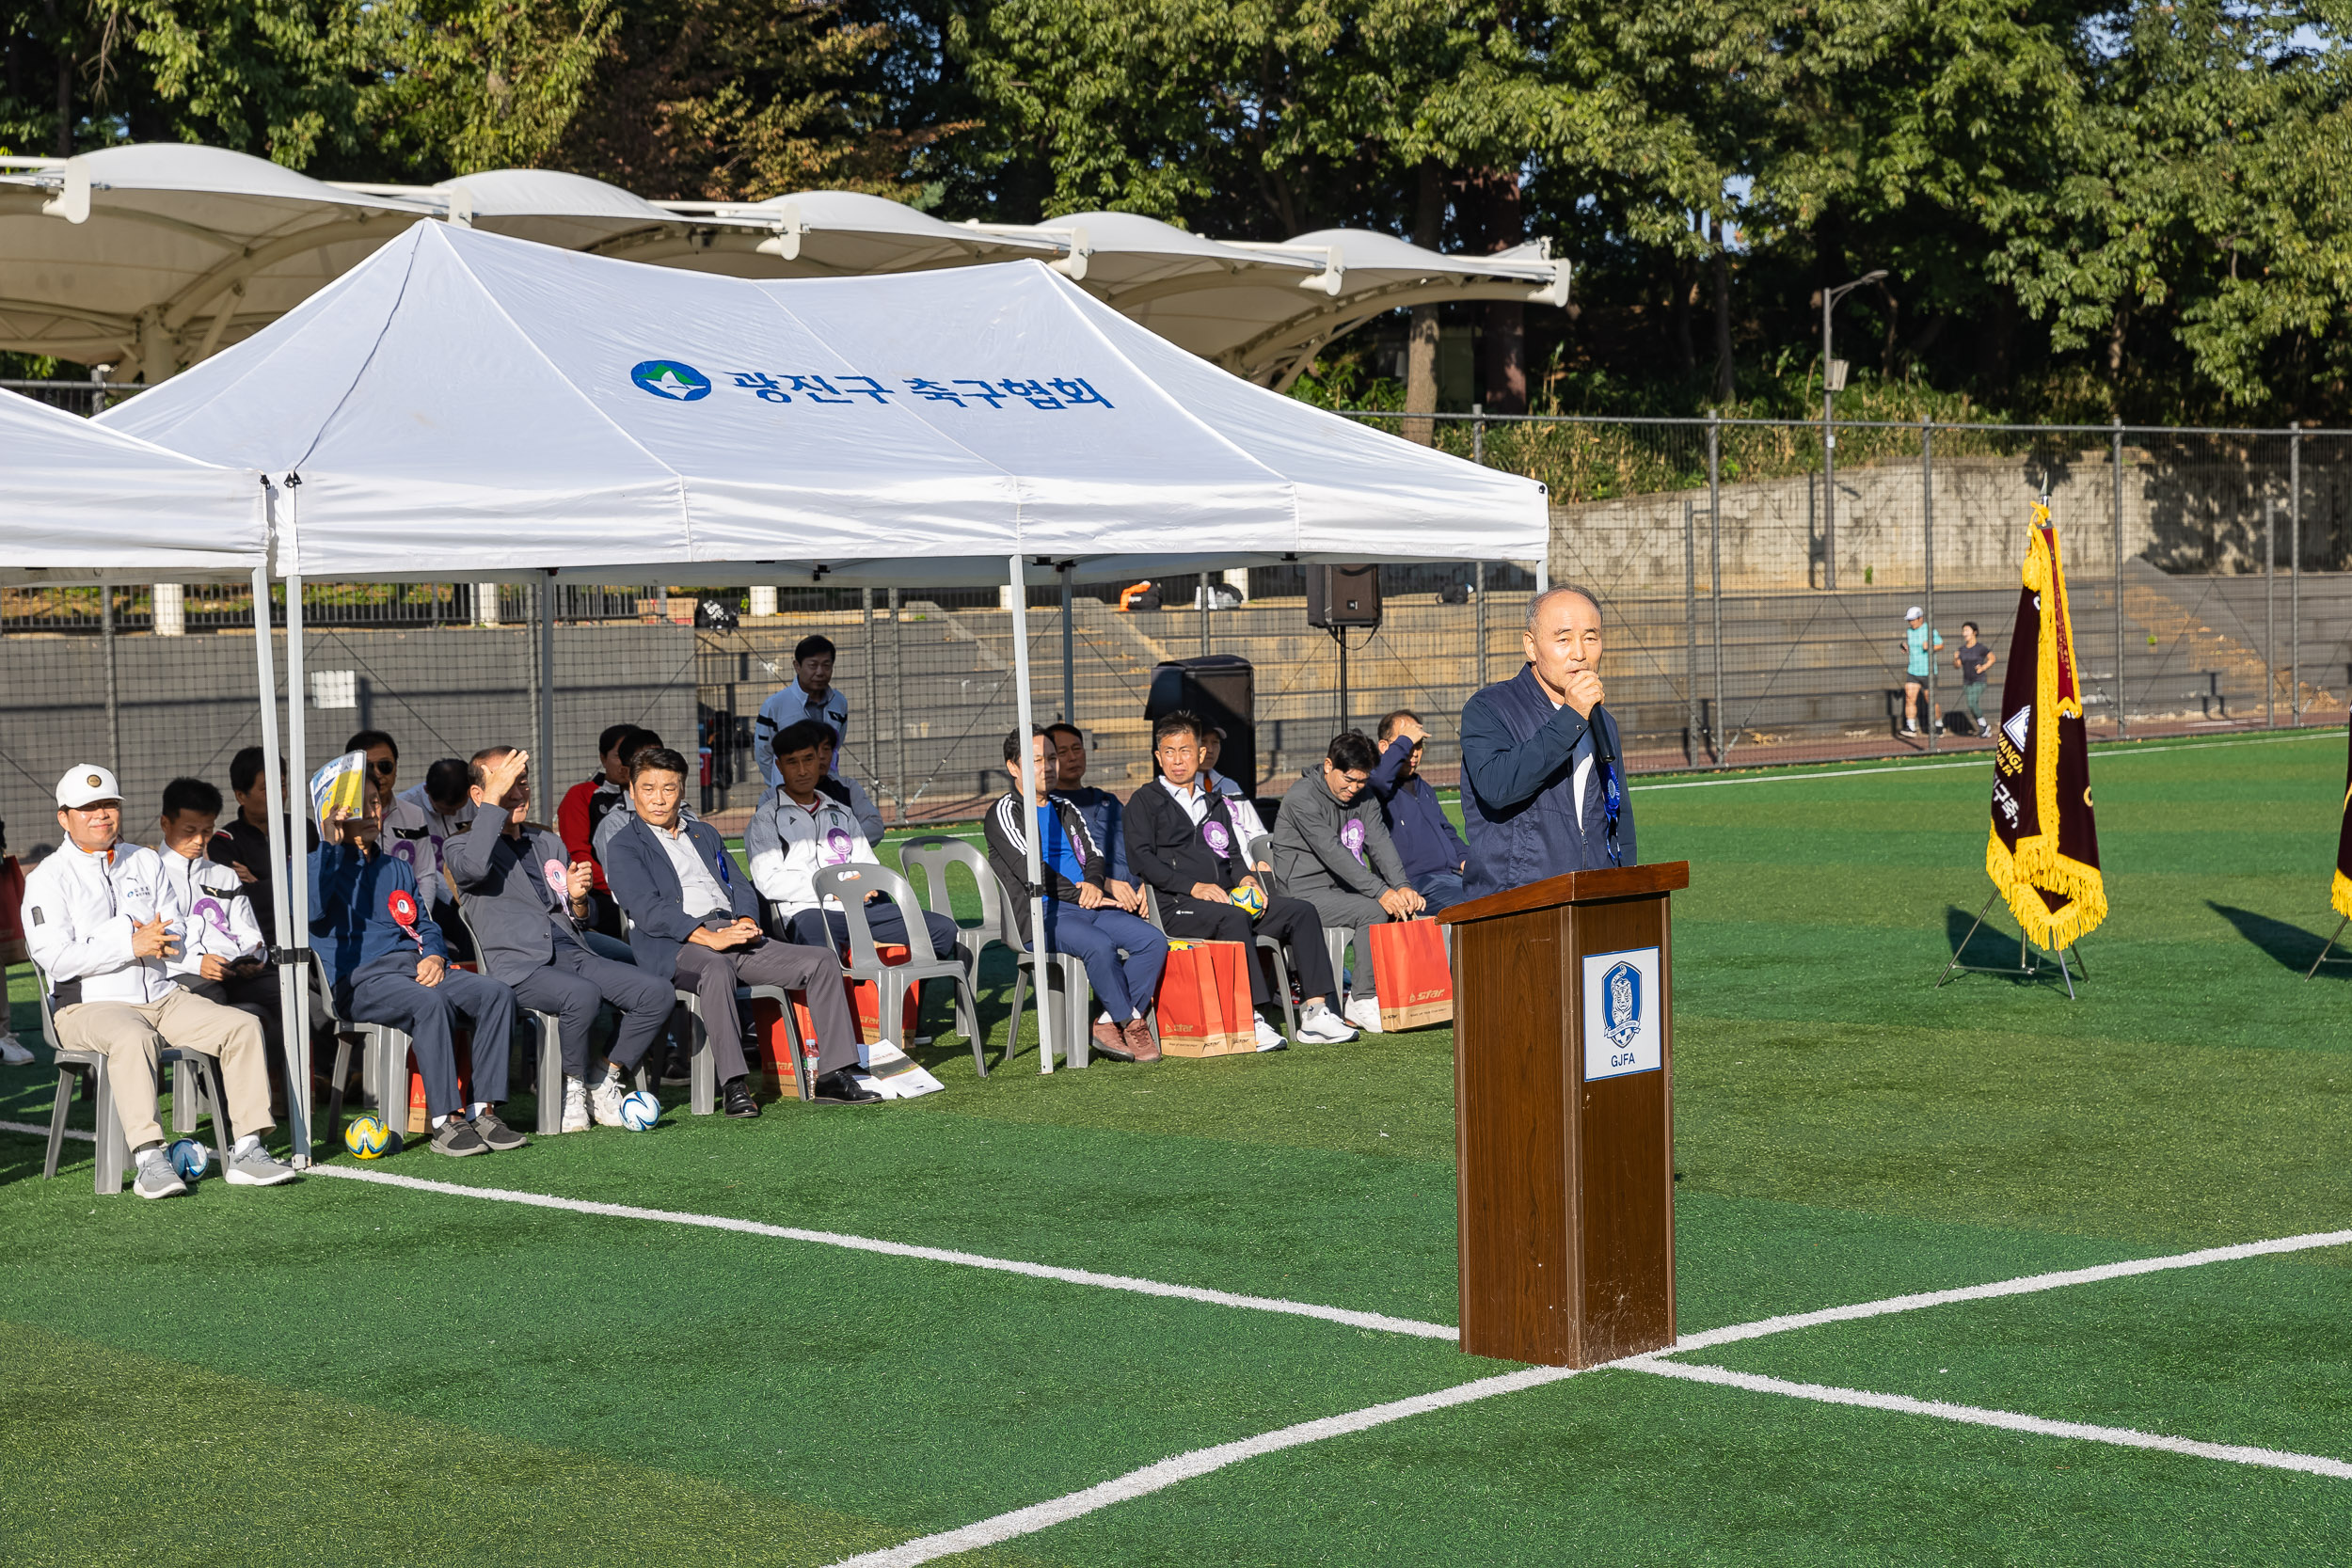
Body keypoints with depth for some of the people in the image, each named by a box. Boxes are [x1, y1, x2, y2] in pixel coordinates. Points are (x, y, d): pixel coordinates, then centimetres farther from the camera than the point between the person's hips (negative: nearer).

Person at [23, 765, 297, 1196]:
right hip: (89, 1005, -6)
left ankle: (247, 1150, -14)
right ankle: (148, 1160, -43)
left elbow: (177, 928, 15)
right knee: (132, 1037, -40)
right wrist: (130, 946, -19)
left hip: (162, 996, 6)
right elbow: (54, 957, -13)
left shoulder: (145, 862, 17)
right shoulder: (48, 878, -1)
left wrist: (159, 939, -12)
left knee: (243, 1026, -12)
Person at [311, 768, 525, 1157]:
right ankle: (447, 1122, -36)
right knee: (430, 1002, -37)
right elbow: (310, 910, -13)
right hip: (359, 978, -6)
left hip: (414, 965, 6)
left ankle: (483, 1112, -24)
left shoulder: (398, 869, 27)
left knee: (495, 993, -20)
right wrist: (329, 843, -15)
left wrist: (435, 955, 2)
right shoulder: (322, 862, 8)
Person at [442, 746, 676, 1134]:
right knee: (582, 994, -36)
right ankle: (572, 1090, -12)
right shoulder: (461, 847, 8)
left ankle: (605, 1086, -3)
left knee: (657, 992, -16)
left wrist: (578, 899, 3)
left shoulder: (549, 843, 26)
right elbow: (474, 867, -20)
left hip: (571, 954, 6)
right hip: (517, 964, -6)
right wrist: (493, 797, -16)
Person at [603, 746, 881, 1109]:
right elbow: (647, 909, -8)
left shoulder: (705, 834, 29)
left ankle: (833, 1077, -14)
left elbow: (740, 887, 20)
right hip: (675, 945, -6)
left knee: (823, 961, -11)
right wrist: (708, 936, -21)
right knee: (717, 969, -41)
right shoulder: (623, 846, 7)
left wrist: (747, 922, -5)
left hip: (734, 933, 6)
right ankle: (735, 1087, -42)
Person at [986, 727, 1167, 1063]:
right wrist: (1082, 896, -11)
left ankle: (1109, 1024, -17)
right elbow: (1030, 871, -10)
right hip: (1041, 916, -7)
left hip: (1088, 907, 7)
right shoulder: (1004, 812, 1)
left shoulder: (1064, 807, 23)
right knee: (1100, 945, -35)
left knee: (1154, 941, -16)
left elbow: (1095, 855, 19)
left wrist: (1094, 883, -5)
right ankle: (1130, 1025, -18)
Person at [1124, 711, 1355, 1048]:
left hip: (1224, 899, 6)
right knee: (1232, 918, -37)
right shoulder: (1144, 802, 7)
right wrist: (1194, 887, -17)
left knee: (1301, 911, -12)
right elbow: (1140, 858, -6)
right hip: (1174, 907, -6)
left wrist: (1245, 878, -1)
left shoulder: (1215, 803, 27)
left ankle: (1316, 1012, -20)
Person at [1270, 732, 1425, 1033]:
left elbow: (1379, 843, -3)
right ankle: (1363, 1001, -20)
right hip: (1306, 893, -7)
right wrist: (1380, 891, -30)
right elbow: (1333, 853, -24)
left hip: (1345, 888, 7)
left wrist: (1401, 886, -21)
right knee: (1374, 911, -27)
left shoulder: (1364, 797, 9)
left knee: (1404, 906, -13)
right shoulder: (1302, 799, -15)